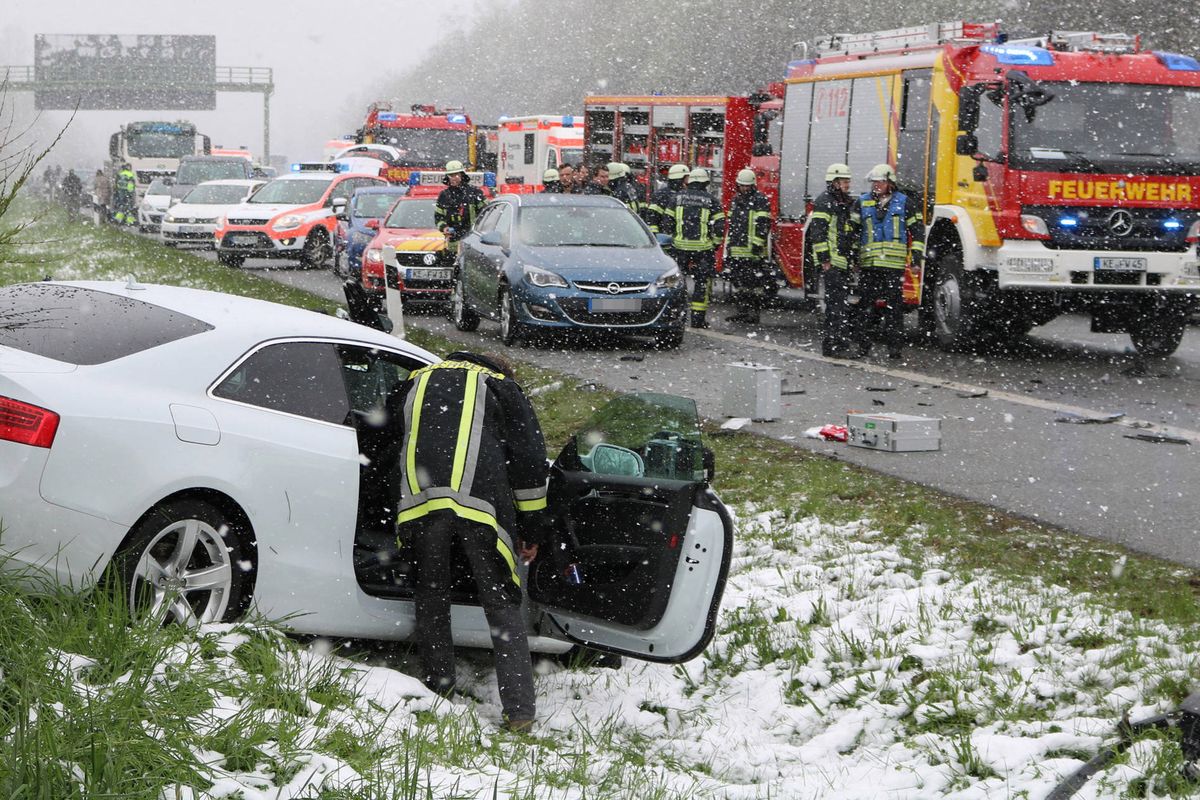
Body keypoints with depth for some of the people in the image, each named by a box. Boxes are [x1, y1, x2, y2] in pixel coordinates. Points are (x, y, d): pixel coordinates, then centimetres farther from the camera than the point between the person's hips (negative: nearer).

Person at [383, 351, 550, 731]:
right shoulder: (501, 387, 22)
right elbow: (529, 460, 15)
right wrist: (531, 530, 19)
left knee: (431, 597, 19)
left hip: (419, 501, 2)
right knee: (502, 605, 2)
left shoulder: (415, 383, 32)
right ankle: (519, 711, -5)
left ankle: (438, 691, 21)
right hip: (479, 502, -2)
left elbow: (391, 448, 33)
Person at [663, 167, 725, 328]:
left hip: (680, 247, 2)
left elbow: (667, 222, 4)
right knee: (702, 282, 6)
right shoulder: (711, 201, -1)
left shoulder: (678, 197, 5)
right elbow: (719, 226, -5)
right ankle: (698, 318, 3)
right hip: (703, 247, -2)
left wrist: (672, 238, 17)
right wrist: (715, 244, 8)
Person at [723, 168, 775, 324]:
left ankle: (754, 313, -5)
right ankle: (742, 311, 16)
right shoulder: (736, 199, 19)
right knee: (740, 282, 10)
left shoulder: (760, 200, -6)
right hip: (737, 250, 8)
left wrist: (757, 244, -19)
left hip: (753, 252, -8)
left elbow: (763, 224, -13)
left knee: (755, 282, -7)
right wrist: (728, 245, 23)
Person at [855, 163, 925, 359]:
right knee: (865, 306, 4)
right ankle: (863, 346, 10)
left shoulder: (904, 203, 6)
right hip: (868, 264, 2)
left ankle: (895, 347, 1)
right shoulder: (863, 202, 12)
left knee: (894, 307, -2)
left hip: (894, 264, -2)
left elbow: (917, 229, 7)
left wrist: (917, 255, -1)